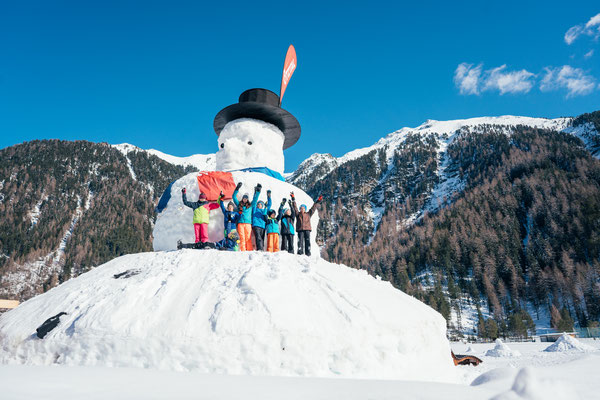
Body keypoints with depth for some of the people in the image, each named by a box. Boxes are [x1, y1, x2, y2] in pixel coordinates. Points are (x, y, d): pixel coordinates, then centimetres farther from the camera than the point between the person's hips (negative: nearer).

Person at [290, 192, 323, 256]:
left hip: (307, 229, 1)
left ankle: (308, 252, -4)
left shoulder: (308, 214, 19)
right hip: (300, 229, -1)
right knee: (300, 241, -7)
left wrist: (317, 202, 14)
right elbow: (295, 207, 9)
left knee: (307, 240, -5)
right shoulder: (298, 214, 15)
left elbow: (313, 208, 18)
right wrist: (293, 199, 2)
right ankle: (300, 252, -5)